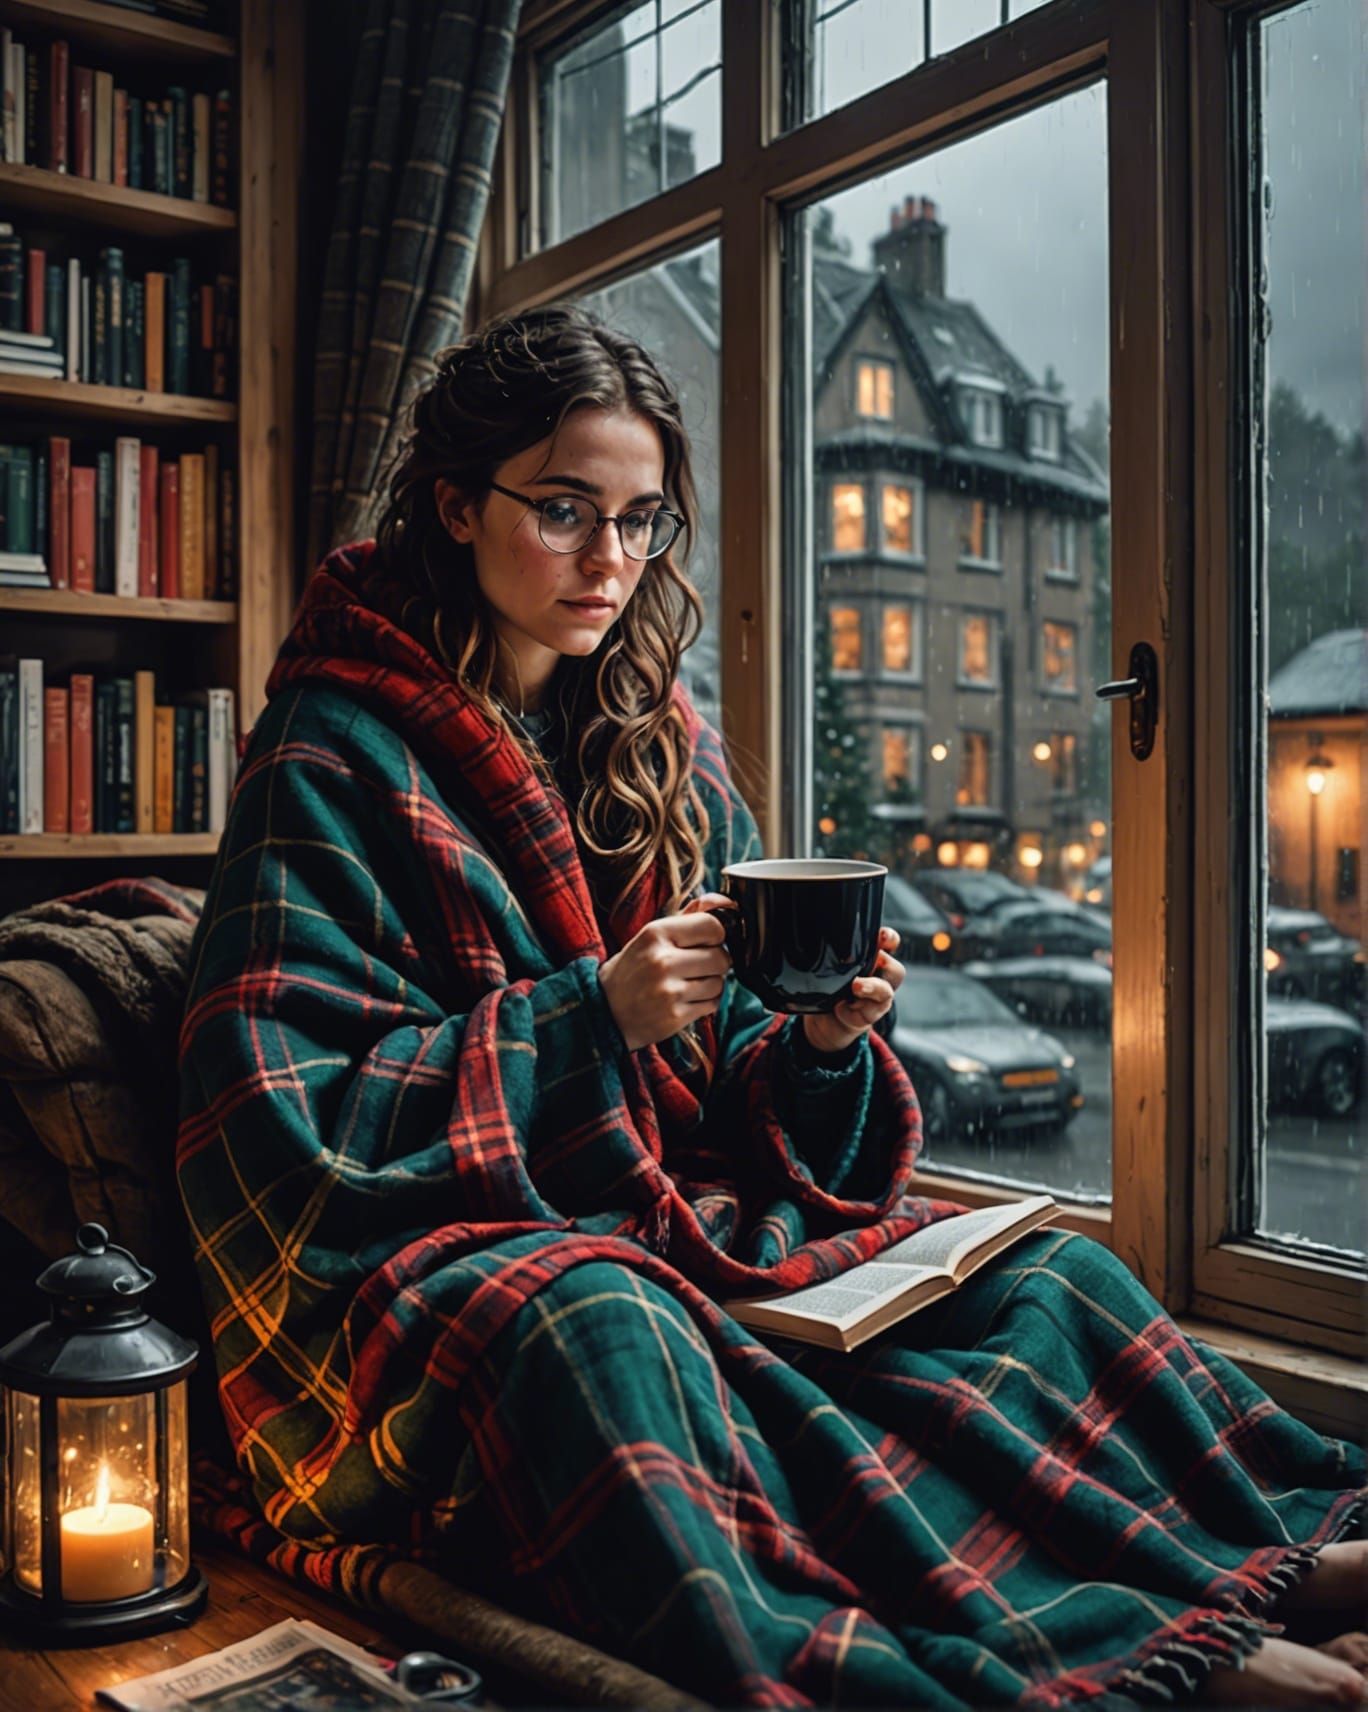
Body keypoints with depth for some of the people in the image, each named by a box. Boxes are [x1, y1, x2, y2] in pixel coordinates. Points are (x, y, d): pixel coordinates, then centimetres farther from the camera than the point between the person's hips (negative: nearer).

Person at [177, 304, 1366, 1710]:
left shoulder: (666, 748, 11)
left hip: (695, 1224, 6)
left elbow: (736, 1111, 13)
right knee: (598, 1328, -37)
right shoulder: (333, 762, -6)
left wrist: (819, 1044, -11)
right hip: (445, 1261, -6)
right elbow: (290, 1125, -13)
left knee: (1043, 1272, -13)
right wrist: (592, 1015, -21)